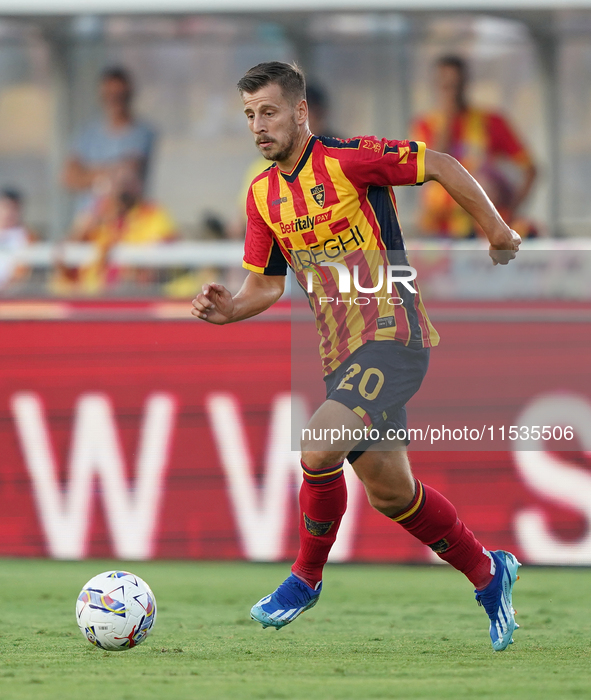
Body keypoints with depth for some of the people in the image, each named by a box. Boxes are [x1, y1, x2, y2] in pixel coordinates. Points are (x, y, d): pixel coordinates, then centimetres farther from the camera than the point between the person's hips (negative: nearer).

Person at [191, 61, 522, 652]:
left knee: (318, 452, -24)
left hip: (392, 337, -8)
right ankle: (487, 574, 32)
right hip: (341, 353, 8)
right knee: (389, 491, 12)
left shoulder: (348, 160, -12)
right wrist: (227, 310, -6)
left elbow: (440, 166, -5)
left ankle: (307, 578, -2)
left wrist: (497, 233, -1)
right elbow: (265, 285, 15)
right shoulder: (263, 194, 9)